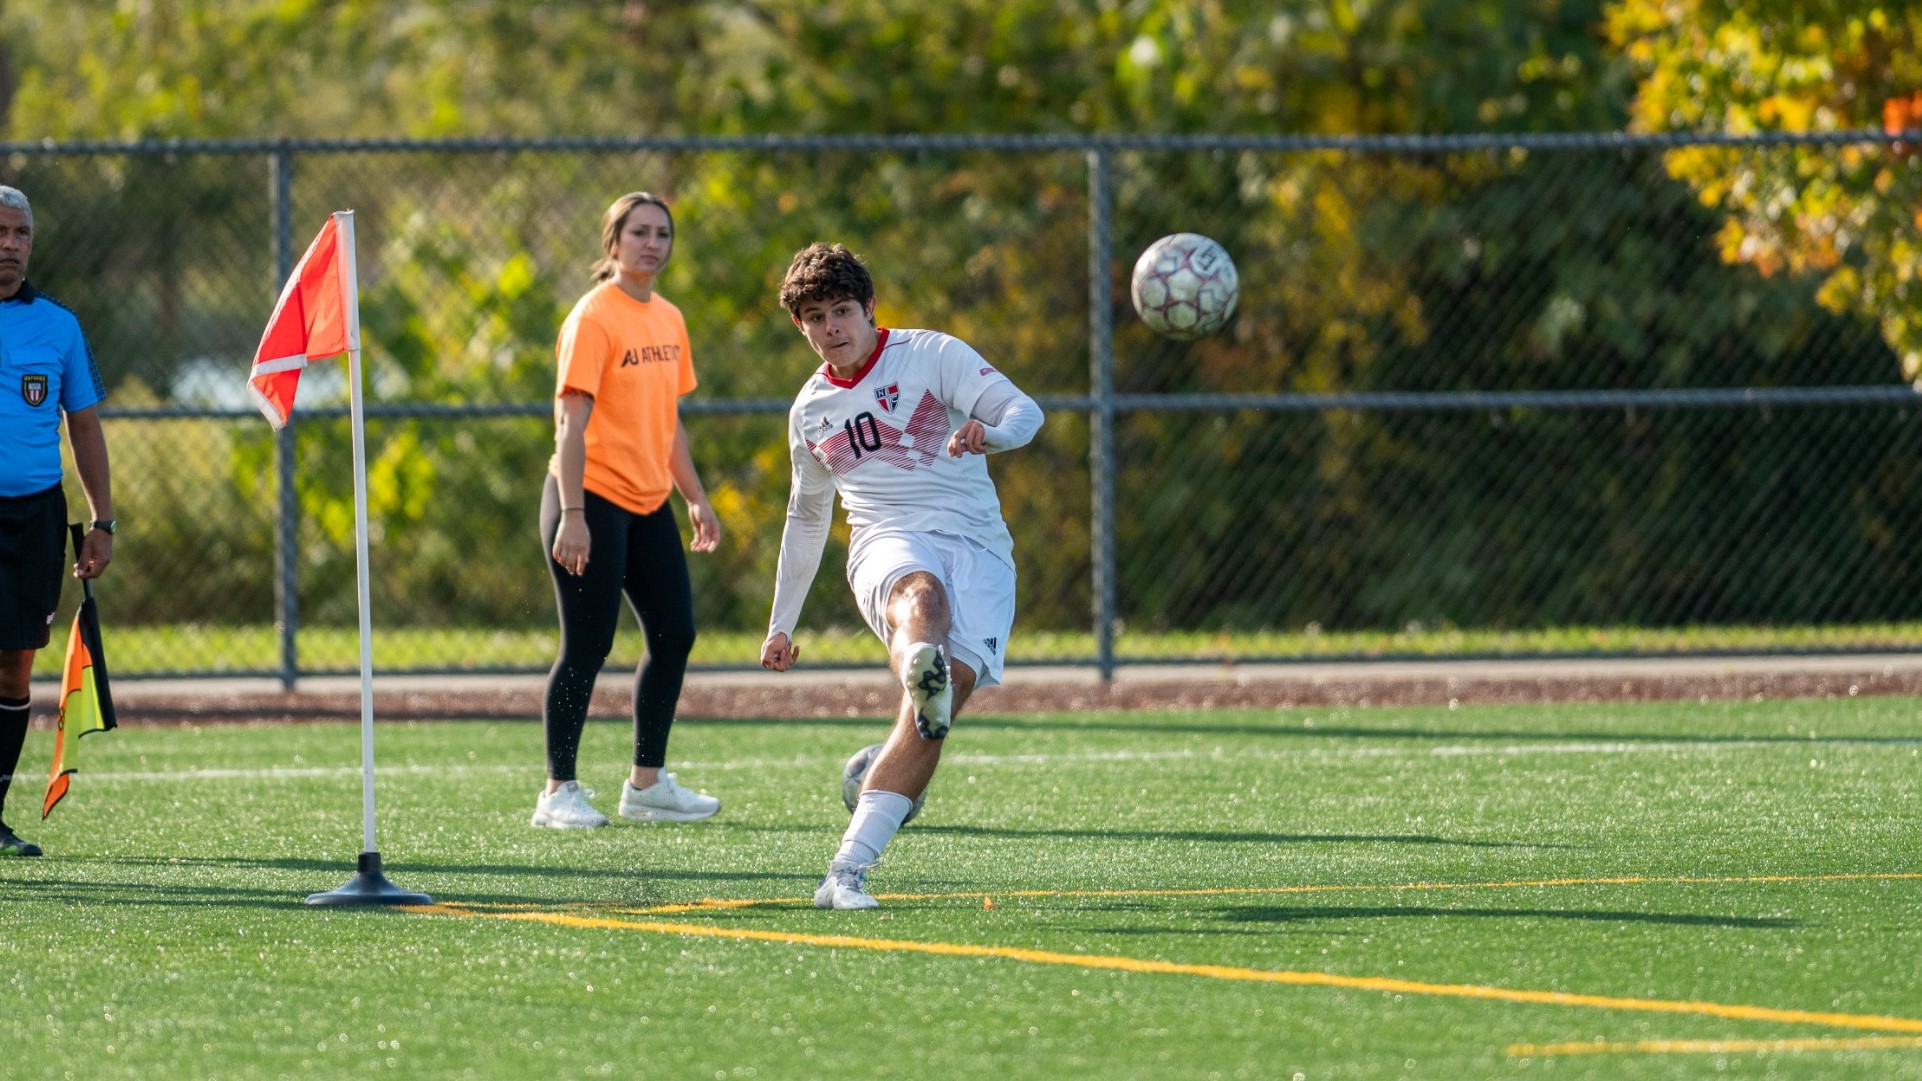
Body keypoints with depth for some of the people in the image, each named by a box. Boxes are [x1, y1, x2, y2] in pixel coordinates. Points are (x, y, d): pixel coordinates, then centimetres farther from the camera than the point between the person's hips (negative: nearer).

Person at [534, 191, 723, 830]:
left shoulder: (668, 321, 12)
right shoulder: (594, 317, -12)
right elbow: (571, 421, -17)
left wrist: (696, 499, 17)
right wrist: (571, 515, -22)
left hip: (648, 502, 8)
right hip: (593, 501, -8)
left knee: (674, 633, 7)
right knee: (587, 647, -6)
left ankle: (647, 784, 17)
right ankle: (559, 793, 2)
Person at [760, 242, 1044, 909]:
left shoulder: (932, 355, 6)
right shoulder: (810, 410, 20)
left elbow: (1025, 413, -7)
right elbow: (806, 517, 34)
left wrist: (990, 432, -31)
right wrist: (781, 624, 36)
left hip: (977, 546, -1)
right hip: (888, 547, 1)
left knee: (942, 700, -23)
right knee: (922, 592, -39)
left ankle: (848, 870, -25)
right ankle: (920, 670, -79)